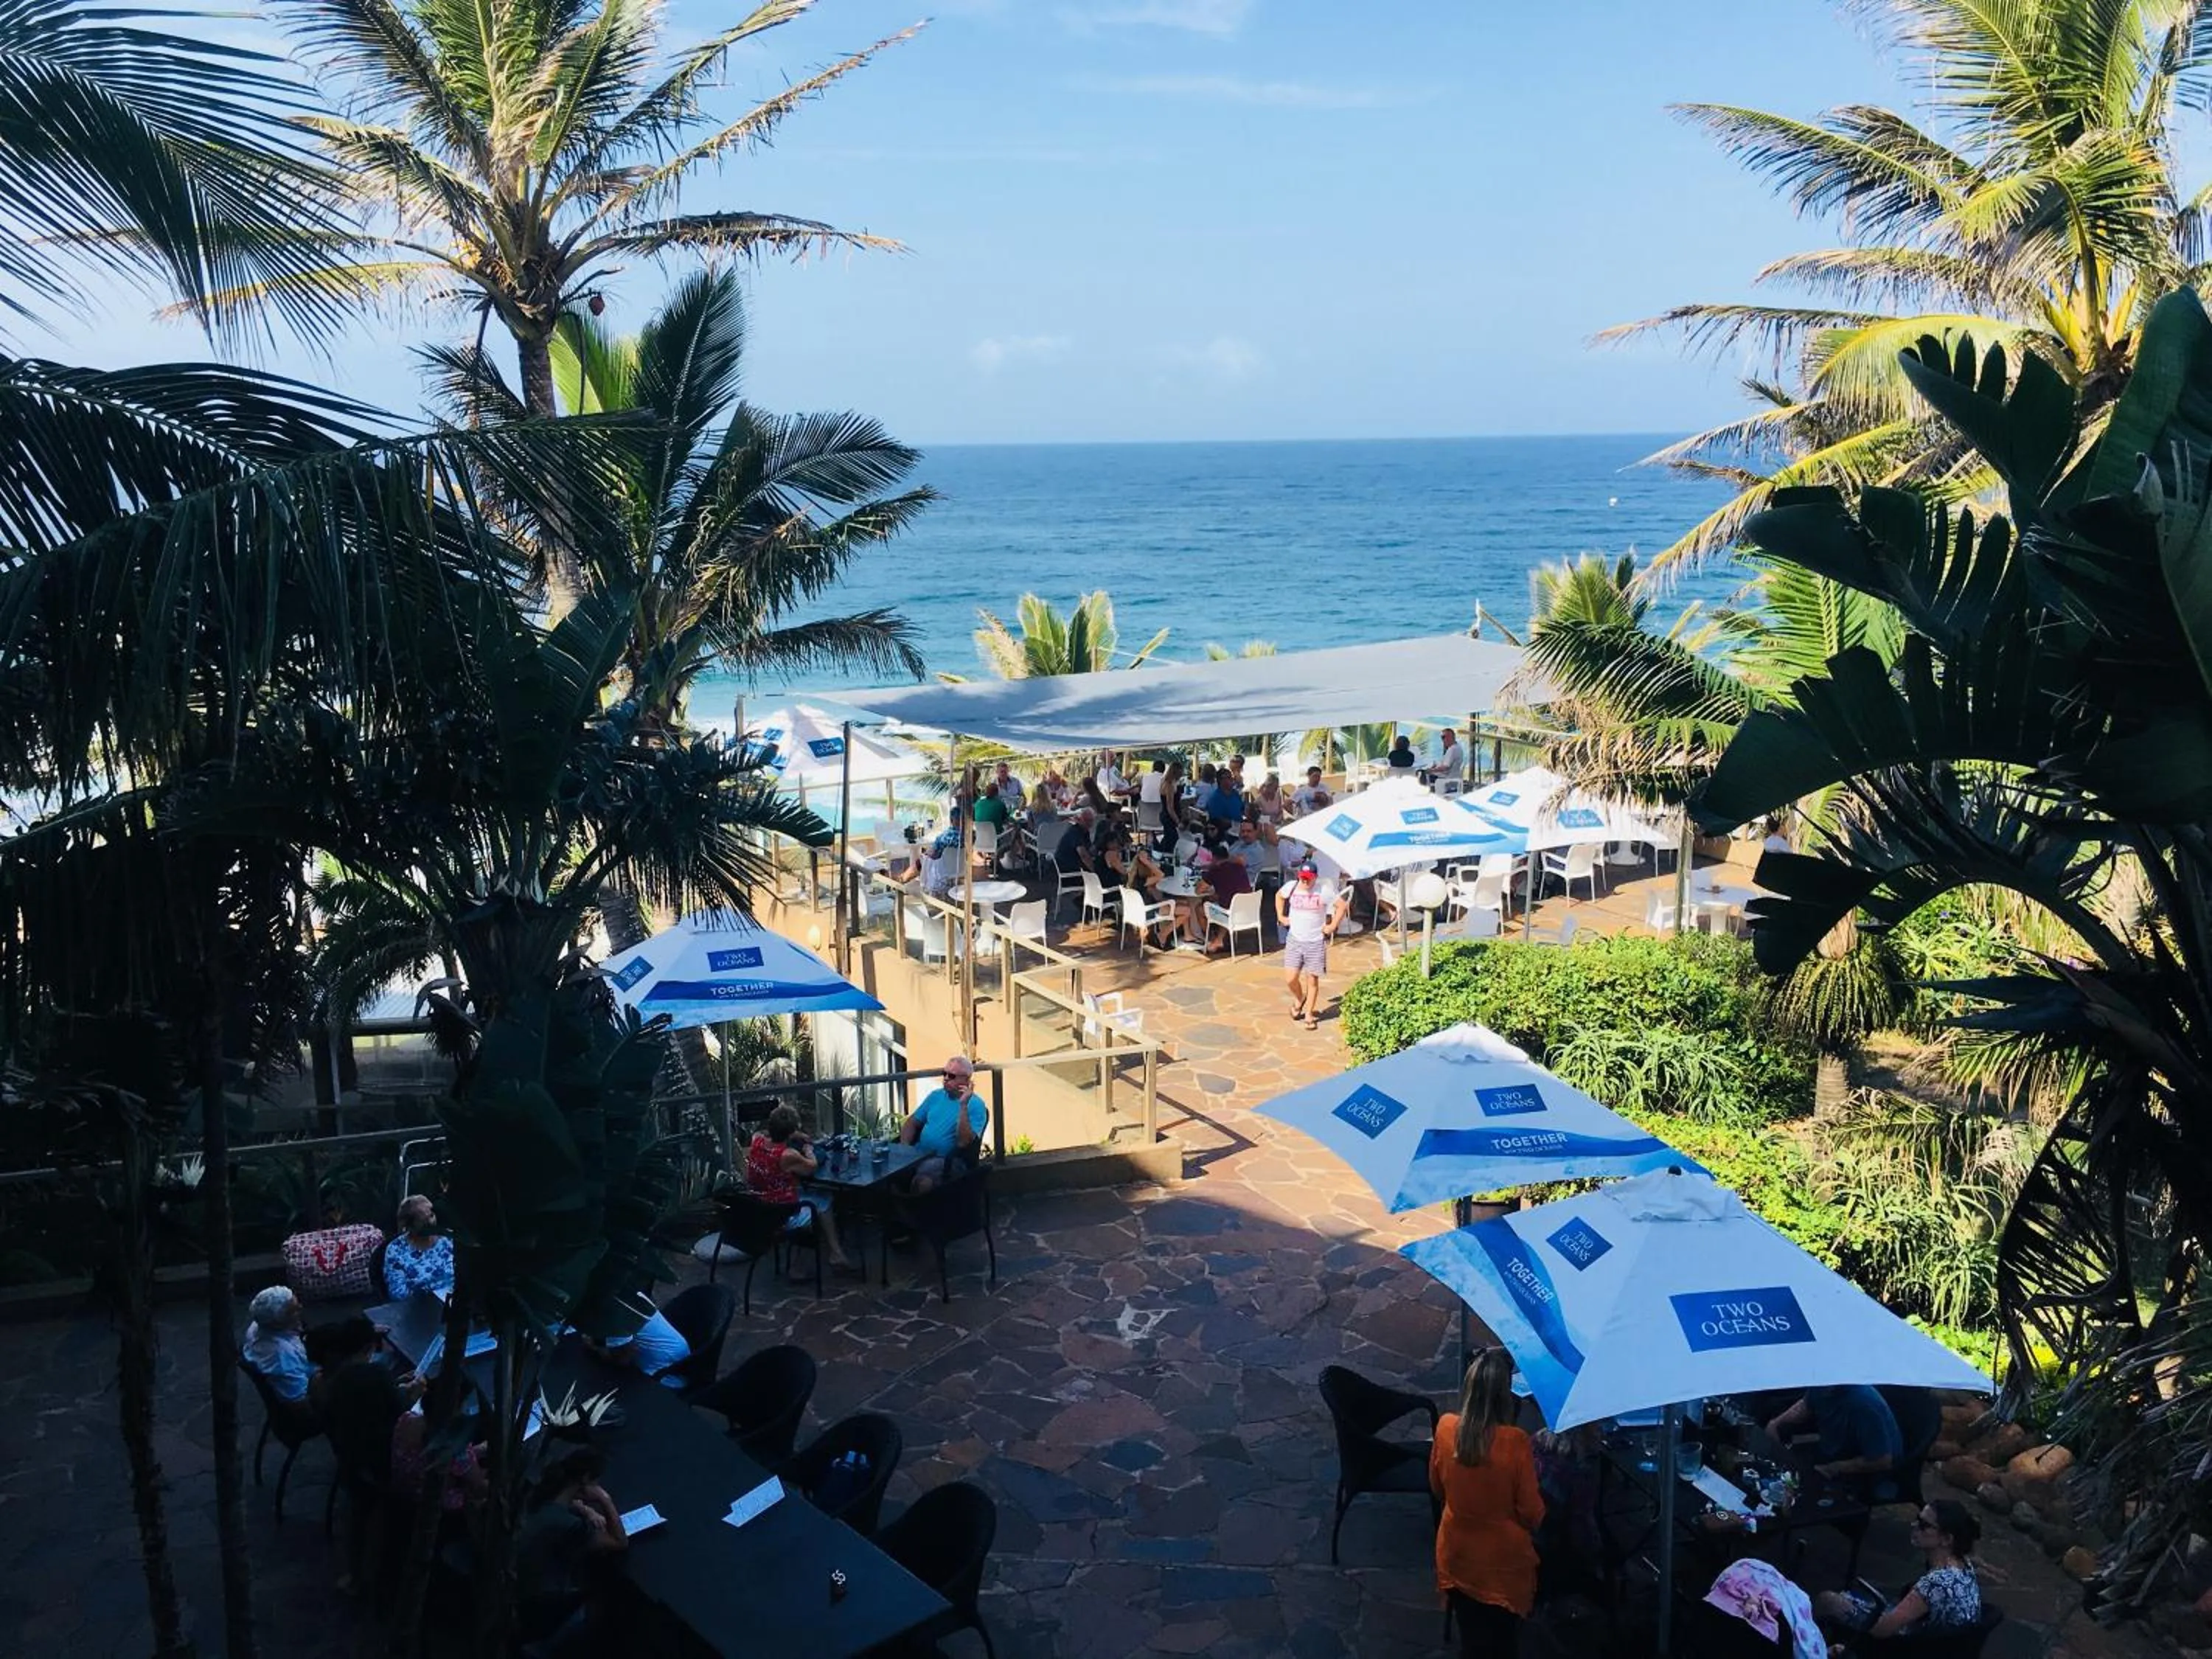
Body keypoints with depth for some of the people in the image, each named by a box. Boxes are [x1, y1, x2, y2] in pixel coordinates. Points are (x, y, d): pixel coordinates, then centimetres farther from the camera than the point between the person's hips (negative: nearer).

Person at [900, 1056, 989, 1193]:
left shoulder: (976, 1105, -4)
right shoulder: (936, 1095, 16)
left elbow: (963, 1142, -16)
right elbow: (912, 1122, 18)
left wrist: (963, 1106, -20)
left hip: (948, 1160, -6)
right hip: (918, 1154, 6)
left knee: (923, 1180, -36)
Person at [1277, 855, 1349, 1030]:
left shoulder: (1324, 890, -11)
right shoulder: (1292, 887, -2)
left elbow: (1343, 905, -2)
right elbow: (1279, 896, 19)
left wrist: (1333, 926, -4)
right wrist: (1281, 916, 12)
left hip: (1315, 942, -2)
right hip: (1294, 939, 2)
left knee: (1312, 979, 4)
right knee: (1291, 977, -4)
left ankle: (1309, 1014, 20)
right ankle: (1299, 999, 29)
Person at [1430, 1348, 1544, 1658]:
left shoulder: (1446, 1427, -15)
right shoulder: (1514, 1442, -27)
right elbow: (1533, 1514, -16)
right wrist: (1533, 1473, 1)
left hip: (1456, 1557, 3)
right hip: (1504, 1562, -3)